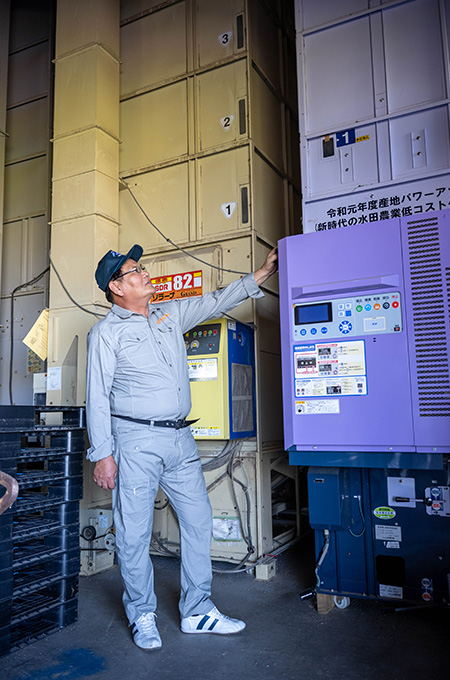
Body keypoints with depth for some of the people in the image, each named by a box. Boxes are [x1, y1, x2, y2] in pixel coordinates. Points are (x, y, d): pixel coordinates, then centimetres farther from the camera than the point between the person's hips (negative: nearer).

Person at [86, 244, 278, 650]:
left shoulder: (170, 315, 13)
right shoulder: (107, 333, -3)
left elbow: (216, 302, 18)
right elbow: (97, 397, -5)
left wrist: (263, 273, 14)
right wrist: (102, 454, -9)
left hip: (180, 438, 6)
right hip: (136, 441, -5)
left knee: (198, 522, 9)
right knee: (134, 533, 3)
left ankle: (197, 612, 25)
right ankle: (143, 617, 25)